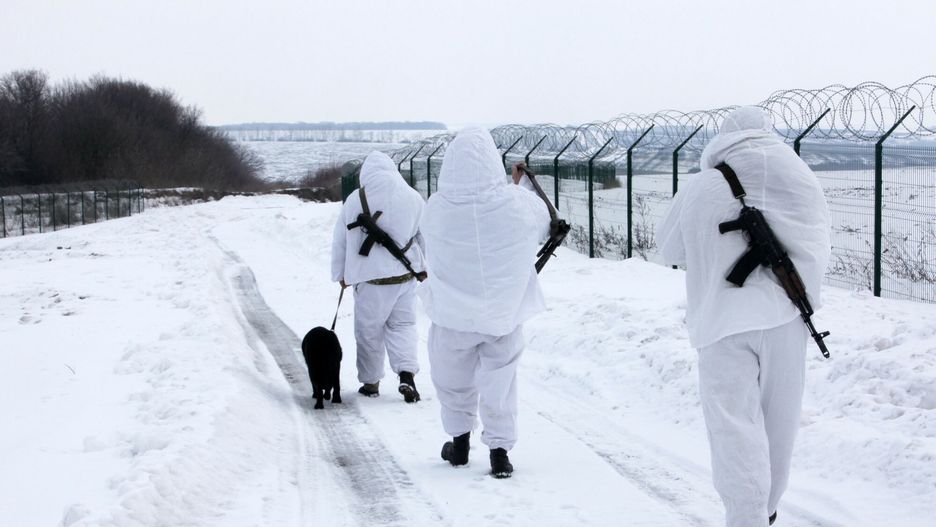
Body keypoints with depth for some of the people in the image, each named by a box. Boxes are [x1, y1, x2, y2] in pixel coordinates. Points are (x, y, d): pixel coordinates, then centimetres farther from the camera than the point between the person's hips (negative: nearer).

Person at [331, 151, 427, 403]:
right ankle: (407, 373, -4)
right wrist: (424, 268, 24)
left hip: (370, 278, -2)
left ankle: (370, 382, 21)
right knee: (403, 325, 14)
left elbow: (340, 241, 2)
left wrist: (341, 274, 14)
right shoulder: (413, 198, 0)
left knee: (369, 330, 11)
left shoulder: (355, 200, -6)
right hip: (405, 275, 2)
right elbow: (426, 238, 10)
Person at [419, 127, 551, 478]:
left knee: (454, 381, 21)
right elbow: (545, 224, 1)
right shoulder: (519, 205, -21)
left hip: (452, 317, 0)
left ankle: (460, 442, 33)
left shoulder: (437, 209, -20)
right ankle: (499, 451, 15)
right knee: (499, 382, 14)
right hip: (505, 314, 0)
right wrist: (520, 183, 17)